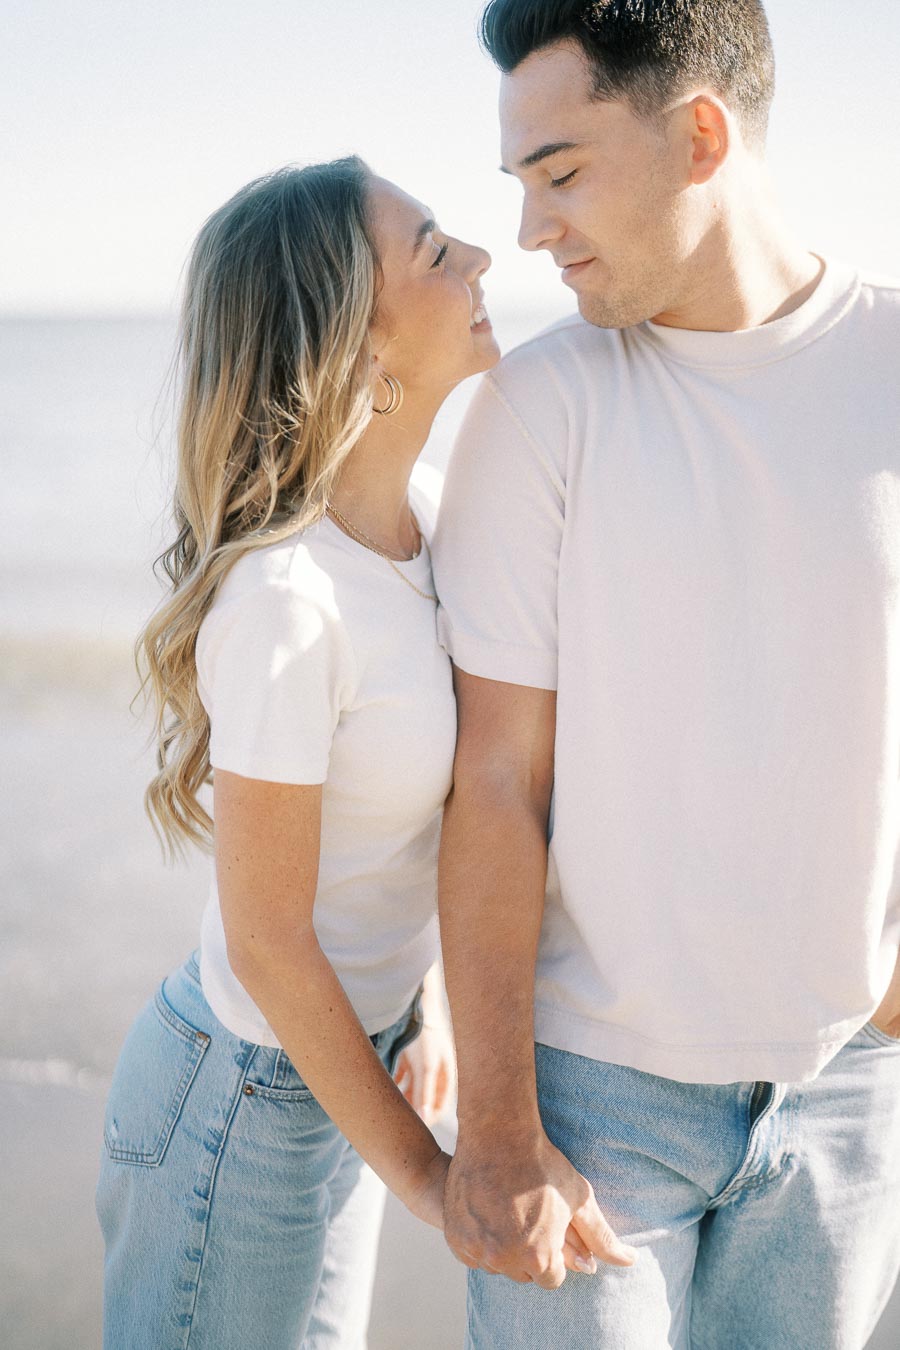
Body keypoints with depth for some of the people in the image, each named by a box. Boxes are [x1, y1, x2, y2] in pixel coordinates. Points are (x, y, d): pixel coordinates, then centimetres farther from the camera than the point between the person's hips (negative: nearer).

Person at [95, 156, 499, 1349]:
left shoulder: (425, 513, -4)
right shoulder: (284, 596, -29)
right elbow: (268, 940, -23)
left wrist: (433, 997, 11)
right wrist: (425, 1174, -14)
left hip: (338, 1067, 8)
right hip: (245, 1110, -8)